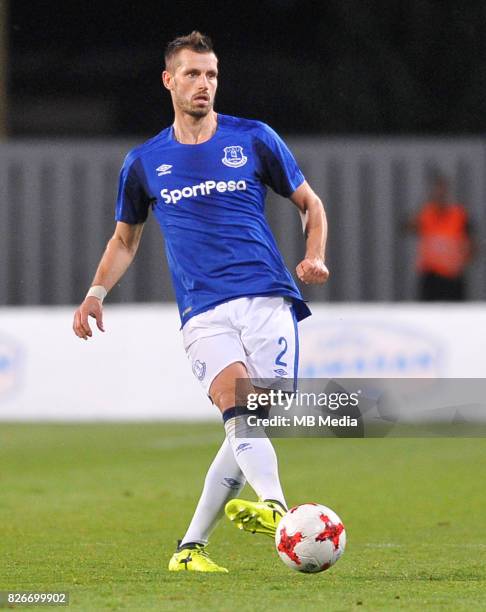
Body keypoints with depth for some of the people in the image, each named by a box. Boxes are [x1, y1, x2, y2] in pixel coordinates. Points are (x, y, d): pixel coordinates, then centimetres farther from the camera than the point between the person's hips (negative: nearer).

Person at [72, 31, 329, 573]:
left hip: (267, 299, 0)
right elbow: (125, 238, 27)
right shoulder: (143, 163, 13)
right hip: (203, 314, 0)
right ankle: (274, 505, -50)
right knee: (235, 396, -28)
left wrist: (314, 257, -1)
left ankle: (192, 545, 4)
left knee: (251, 426, -10)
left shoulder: (254, 140, 9)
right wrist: (97, 293, 12)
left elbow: (309, 203, 17)